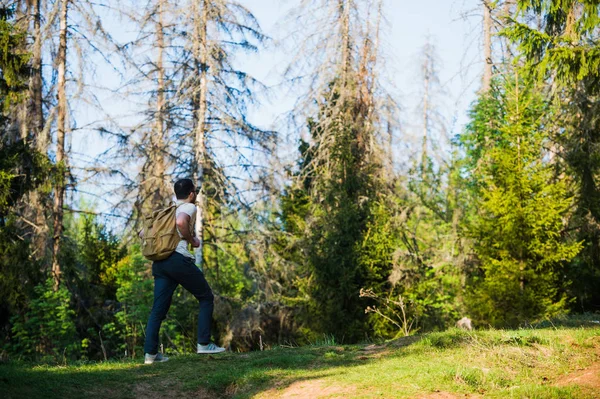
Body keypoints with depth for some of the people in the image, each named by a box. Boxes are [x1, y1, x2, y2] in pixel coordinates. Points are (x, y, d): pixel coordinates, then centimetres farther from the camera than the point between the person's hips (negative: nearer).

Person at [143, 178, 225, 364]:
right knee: (206, 297, 8)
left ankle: (150, 353, -1)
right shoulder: (189, 207, 2)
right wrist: (192, 240, -7)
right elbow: (181, 222, -21)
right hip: (178, 259, -7)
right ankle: (204, 344, 3)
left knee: (159, 307, 7)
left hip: (159, 263, 7)